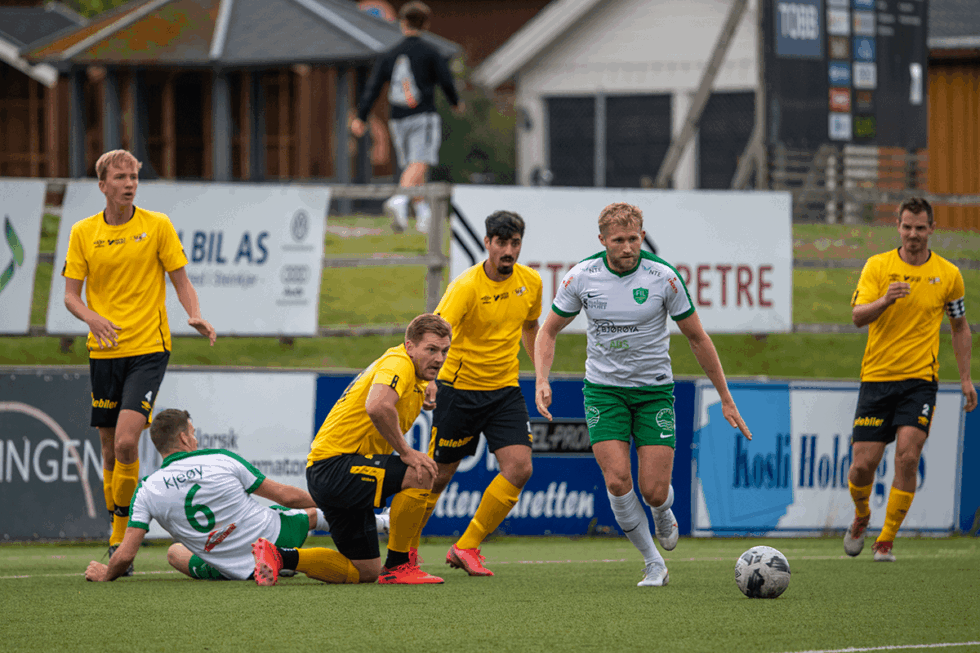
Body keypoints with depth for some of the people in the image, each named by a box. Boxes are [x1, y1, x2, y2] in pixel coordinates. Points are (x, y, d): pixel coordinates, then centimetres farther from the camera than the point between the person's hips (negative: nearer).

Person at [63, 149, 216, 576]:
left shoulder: (157, 226, 0)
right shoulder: (83, 232, 5)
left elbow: (181, 282, 3)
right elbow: (70, 294, 5)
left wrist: (195, 316, -17)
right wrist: (93, 317, -17)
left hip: (148, 348, -3)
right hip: (103, 350, 3)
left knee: (126, 441, -17)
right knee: (111, 448, 7)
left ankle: (121, 541, -6)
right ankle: (118, 536, 21)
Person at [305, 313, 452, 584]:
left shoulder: (418, 381, 16)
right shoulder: (398, 363, -15)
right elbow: (377, 407, -34)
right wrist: (406, 452, -25)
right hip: (334, 464, -11)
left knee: (366, 572, 11)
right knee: (420, 474, -27)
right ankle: (398, 566, -16)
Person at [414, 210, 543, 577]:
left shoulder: (531, 282, -1)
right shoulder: (466, 287, -20)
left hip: (505, 390, 5)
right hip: (459, 388, -5)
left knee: (519, 468, -13)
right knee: (439, 474, 3)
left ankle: (467, 547, 0)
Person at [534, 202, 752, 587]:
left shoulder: (663, 277, -12)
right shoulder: (581, 277, -9)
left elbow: (697, 338, -1)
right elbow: (549, 331, 5)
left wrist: (726, 399, 1)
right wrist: (541, 381, -12)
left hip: (654, 390, -1)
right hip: (604, 389, 1)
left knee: (654, 491, -9)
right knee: (617, 481, -16)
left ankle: (663, 514, 30)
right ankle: (654, 564, 2)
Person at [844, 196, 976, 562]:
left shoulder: (948, 275, 3)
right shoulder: (877, 266, 0)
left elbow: (960, 327, 16)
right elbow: (858, 316, -10)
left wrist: (965, 378, 12)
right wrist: (885, 301, -30)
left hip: (920, 379, 0)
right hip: (876, 377, 0)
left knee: (907, 456, -18)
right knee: (862, 465, -3)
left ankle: (886, 541, -7)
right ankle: (861, 518, 30)